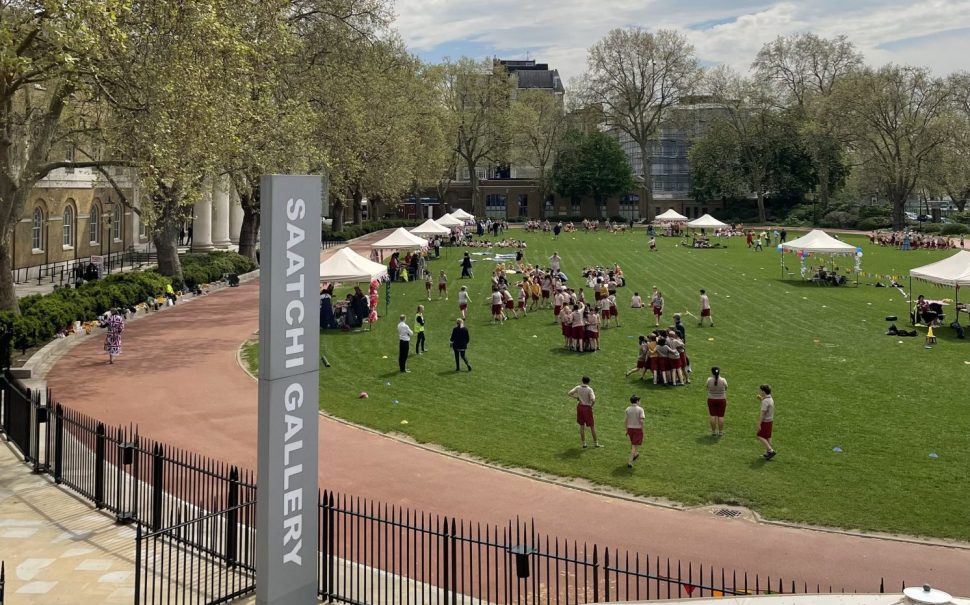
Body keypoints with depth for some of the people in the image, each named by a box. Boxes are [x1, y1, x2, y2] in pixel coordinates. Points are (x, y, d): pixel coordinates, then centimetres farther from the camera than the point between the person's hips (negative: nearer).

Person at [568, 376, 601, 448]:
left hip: (580, 406, 4)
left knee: (582, 425, 13)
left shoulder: (578, 387, -1)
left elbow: (569, 393, 0)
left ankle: (583, 443, 16)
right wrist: (591, 405, -6)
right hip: (587, 407, -4)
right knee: (592, 426, 8)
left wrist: (576, 397, 4)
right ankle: (595, 443, 16)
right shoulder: (589, 389, -15)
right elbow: (593, 400, -25)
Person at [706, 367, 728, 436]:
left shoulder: (709, 380, -9)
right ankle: (720, 432, 11)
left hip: (711, 400, 1)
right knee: (721, 416, 5)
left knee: (713, 416, 6)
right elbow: (725, 389, 4)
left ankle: (713, 432, 11)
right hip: (721, 400, -1)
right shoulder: (723, 380, -11)